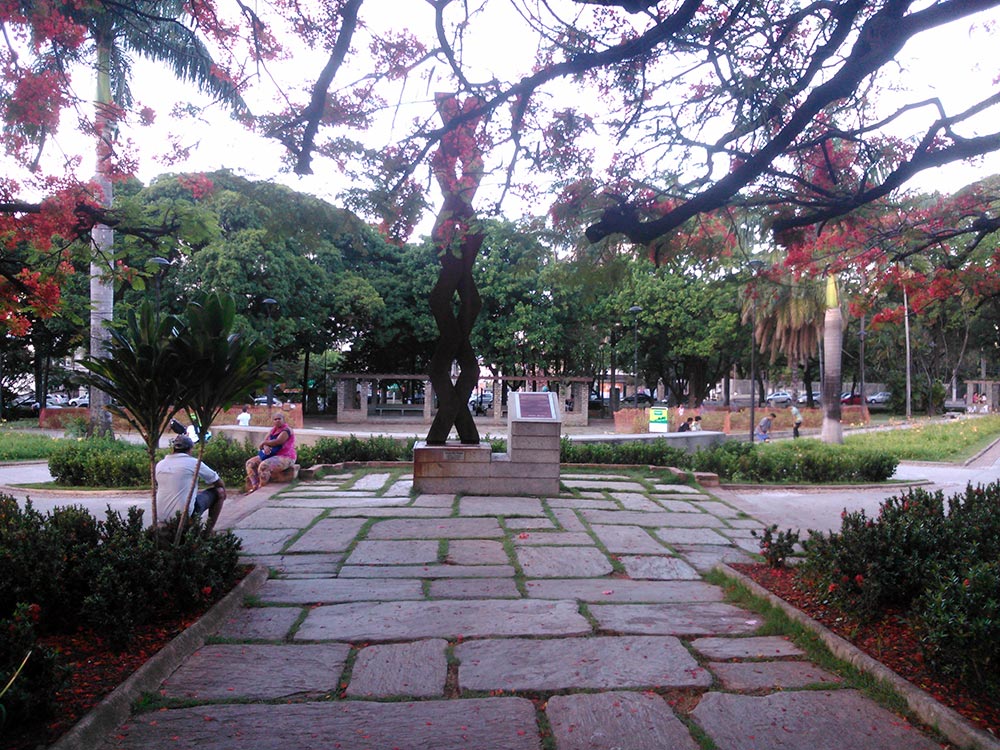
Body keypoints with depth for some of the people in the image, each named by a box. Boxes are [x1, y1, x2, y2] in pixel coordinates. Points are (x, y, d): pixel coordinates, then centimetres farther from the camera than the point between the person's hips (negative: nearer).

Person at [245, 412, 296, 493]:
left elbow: (277, 442, -23)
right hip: (272, 455, 10)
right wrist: (265, 446, -15)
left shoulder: (286, 430, -12)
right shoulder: (273, 430, 15)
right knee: (250, 463, -1)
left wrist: (265, 443, -8)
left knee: (264, 466, -34)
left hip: (285, 458, -10)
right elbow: (264, 441, 9)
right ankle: (255, 486, -13)